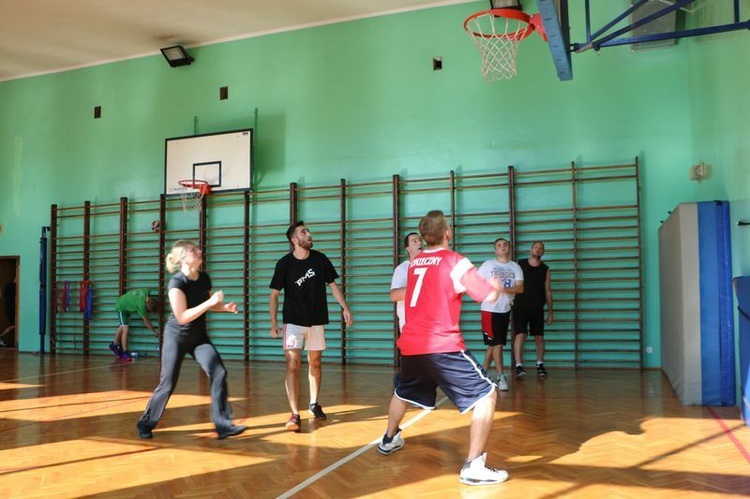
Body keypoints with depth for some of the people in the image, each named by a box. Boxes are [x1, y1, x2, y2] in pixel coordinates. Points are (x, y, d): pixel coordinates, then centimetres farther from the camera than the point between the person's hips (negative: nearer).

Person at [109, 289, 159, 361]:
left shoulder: (146, 292, -22)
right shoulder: (141, 305, -38)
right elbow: (146, 321, -27)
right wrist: (155, 332, -16)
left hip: (126, 306, 9)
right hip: (121, 307, -9)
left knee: (122, 327, 20)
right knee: (126, 329, -17)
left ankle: (114, 344, 36)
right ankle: (125, 353, -15)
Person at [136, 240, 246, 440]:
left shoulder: (204, 278, -3)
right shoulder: (177, 283, -21)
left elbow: (211, 305, 13)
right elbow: (182, 317, -27)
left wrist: (226, 307, -8)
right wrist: (209, 302, -32)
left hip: (199, 337, 5)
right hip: (177, 337, -5)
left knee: (219, 373, -12)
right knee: (167, 384, 0)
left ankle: (223, 424, -7)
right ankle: (146, 424, 23)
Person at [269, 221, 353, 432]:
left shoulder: (320, 259, -4)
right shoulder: (284, 263, -10)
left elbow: (333, 285, 7)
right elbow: (274, 295, -4)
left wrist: (345, 307, -2)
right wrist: (274, 324, -10)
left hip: (317, 319, 3)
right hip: (293, 320, -3)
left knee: (315, 362, 14)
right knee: (293, 365, -12)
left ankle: (314, 404, 31)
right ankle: (295, 414, -10)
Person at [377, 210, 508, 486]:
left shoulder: (414, 262, 12)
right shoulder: (455, 261, -7)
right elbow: (489, 296, -5)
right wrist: (496, 285, 18)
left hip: (410, 344, 7)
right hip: (442, 346, -7)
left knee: (403, 391, 32)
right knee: (487, 395, -3)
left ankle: (389, 439, 50)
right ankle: (473, 466, -10)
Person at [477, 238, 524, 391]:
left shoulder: (515, 267, 5)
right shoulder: (488, 265, 0)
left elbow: (520, 288, -7)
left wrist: (503, 289, -22)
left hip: (505, 310, 4)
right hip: (490, 309, -4)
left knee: (494, 344, 11)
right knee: (497, 343, -6)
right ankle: (501, 376, -2)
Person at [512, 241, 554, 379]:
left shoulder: (545, 269, 8)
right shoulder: (520, 264, 2)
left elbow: (548, 290, 10)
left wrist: (550, 312, 9)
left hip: (537, 308, 2)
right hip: (520, 306, -2)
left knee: (539, 337, 5)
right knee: (520, 335, -13)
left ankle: (540, 365, 22)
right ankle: (518, 366, -12)